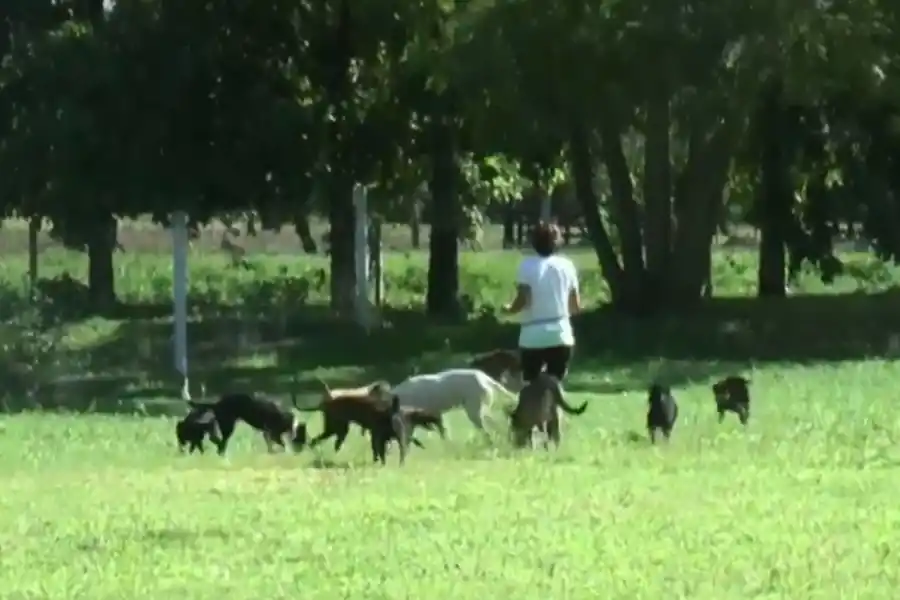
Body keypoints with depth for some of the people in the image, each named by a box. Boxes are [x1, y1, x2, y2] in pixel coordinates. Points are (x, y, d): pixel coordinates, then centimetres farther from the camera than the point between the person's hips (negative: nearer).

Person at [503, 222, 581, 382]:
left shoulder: (527, 265, -5)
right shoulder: (566, 266, 5)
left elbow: (523, 300, -11)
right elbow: (576, 307, 7)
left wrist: (509, 309, 9)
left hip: (533, 337, -2)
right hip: (561, 336, 2)